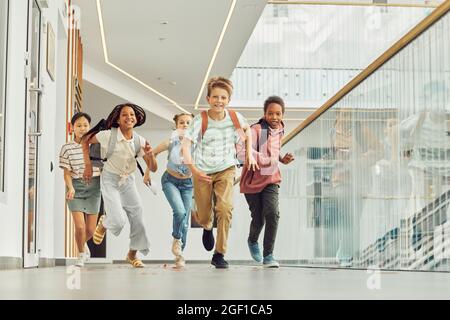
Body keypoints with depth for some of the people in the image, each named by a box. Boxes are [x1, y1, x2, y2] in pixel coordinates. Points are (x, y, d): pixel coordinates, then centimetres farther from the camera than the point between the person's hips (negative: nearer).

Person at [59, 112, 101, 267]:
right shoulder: (67, 148, -3)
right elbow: (67, 172, -3)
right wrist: (70, 188, -19)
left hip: (93, 186, 2)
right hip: (76, 186, -1)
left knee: (90, 229, 4)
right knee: (80, 226, -11)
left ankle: (83, 243, 40)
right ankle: (81, 254, 16)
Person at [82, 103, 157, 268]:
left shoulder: (139, 141, -10)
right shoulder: (108, 135, -20)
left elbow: (153, 168, -8)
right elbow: (86, 140, -3)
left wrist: (150, 154, -28)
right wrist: (88, 165, -6)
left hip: (128, 181, 4)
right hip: (110, 180, -4)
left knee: (138, 219, 5)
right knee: (118, 221, -17)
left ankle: (132, 255, 27)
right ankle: (103, 224, 21)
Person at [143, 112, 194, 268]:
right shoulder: (172, 142, -17)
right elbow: (153, 153, -1)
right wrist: (147, 173, 4)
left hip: (187, 183, 2)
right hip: (170, 181, -2)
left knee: (185, 221, 1)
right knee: (180, 212, -26)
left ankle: (179, 255, 17)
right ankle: (176, 240, 1)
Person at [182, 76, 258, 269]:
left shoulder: (235, 118, -8)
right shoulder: (200, 120, -16)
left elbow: (247, 130, 16)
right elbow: (185, 146, -24)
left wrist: (249, 153, 9)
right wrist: (194, 170, -36)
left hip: (226, 169, 1)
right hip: (203, 172, -1)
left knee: (225, 207, -22)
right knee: (203, 217, 8)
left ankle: (219, 254, -10)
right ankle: (207, 228, 49)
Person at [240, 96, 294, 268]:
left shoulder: (279, 131, 7)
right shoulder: (256, 130, -15)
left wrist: (282, 159, 7)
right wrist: (266, 160, -37)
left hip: (271, 180, 4)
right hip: (253, 181, -4)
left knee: (272, 214, -17)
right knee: (258, 219, 5)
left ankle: (268, 256, -10)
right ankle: (253, 241, 41)